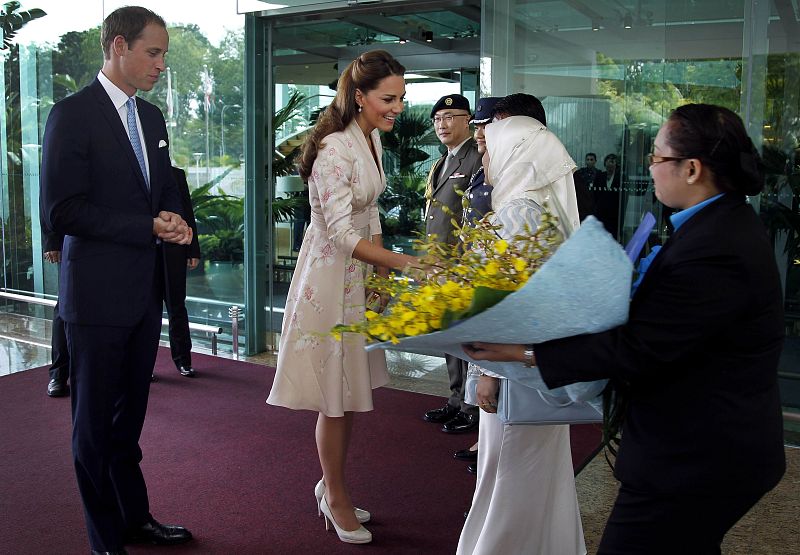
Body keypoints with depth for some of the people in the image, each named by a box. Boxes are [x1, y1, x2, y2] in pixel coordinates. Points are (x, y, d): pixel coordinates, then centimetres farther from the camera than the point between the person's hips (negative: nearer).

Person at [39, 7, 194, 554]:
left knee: (130, 415, 18)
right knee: (96, 421, 8)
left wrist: (176, 219, -2)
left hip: (145, 289, 7)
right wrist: (148, 228, -19)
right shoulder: (73, 113, -12)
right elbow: (62, 211, -17)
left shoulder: (151, 116, 11)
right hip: (99, 292, -7)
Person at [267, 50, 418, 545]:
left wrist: (382, 276, 11)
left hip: (361, 275, 9)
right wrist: (402, 261, -34)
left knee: (351, 392, 16)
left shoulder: (372, 139, 7)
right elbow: (342, 233, -27)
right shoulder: (334, 148, -22)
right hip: (330, 276, -9)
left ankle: (333, 486, 34)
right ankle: (336, 497, 23)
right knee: (336, 397, 4)